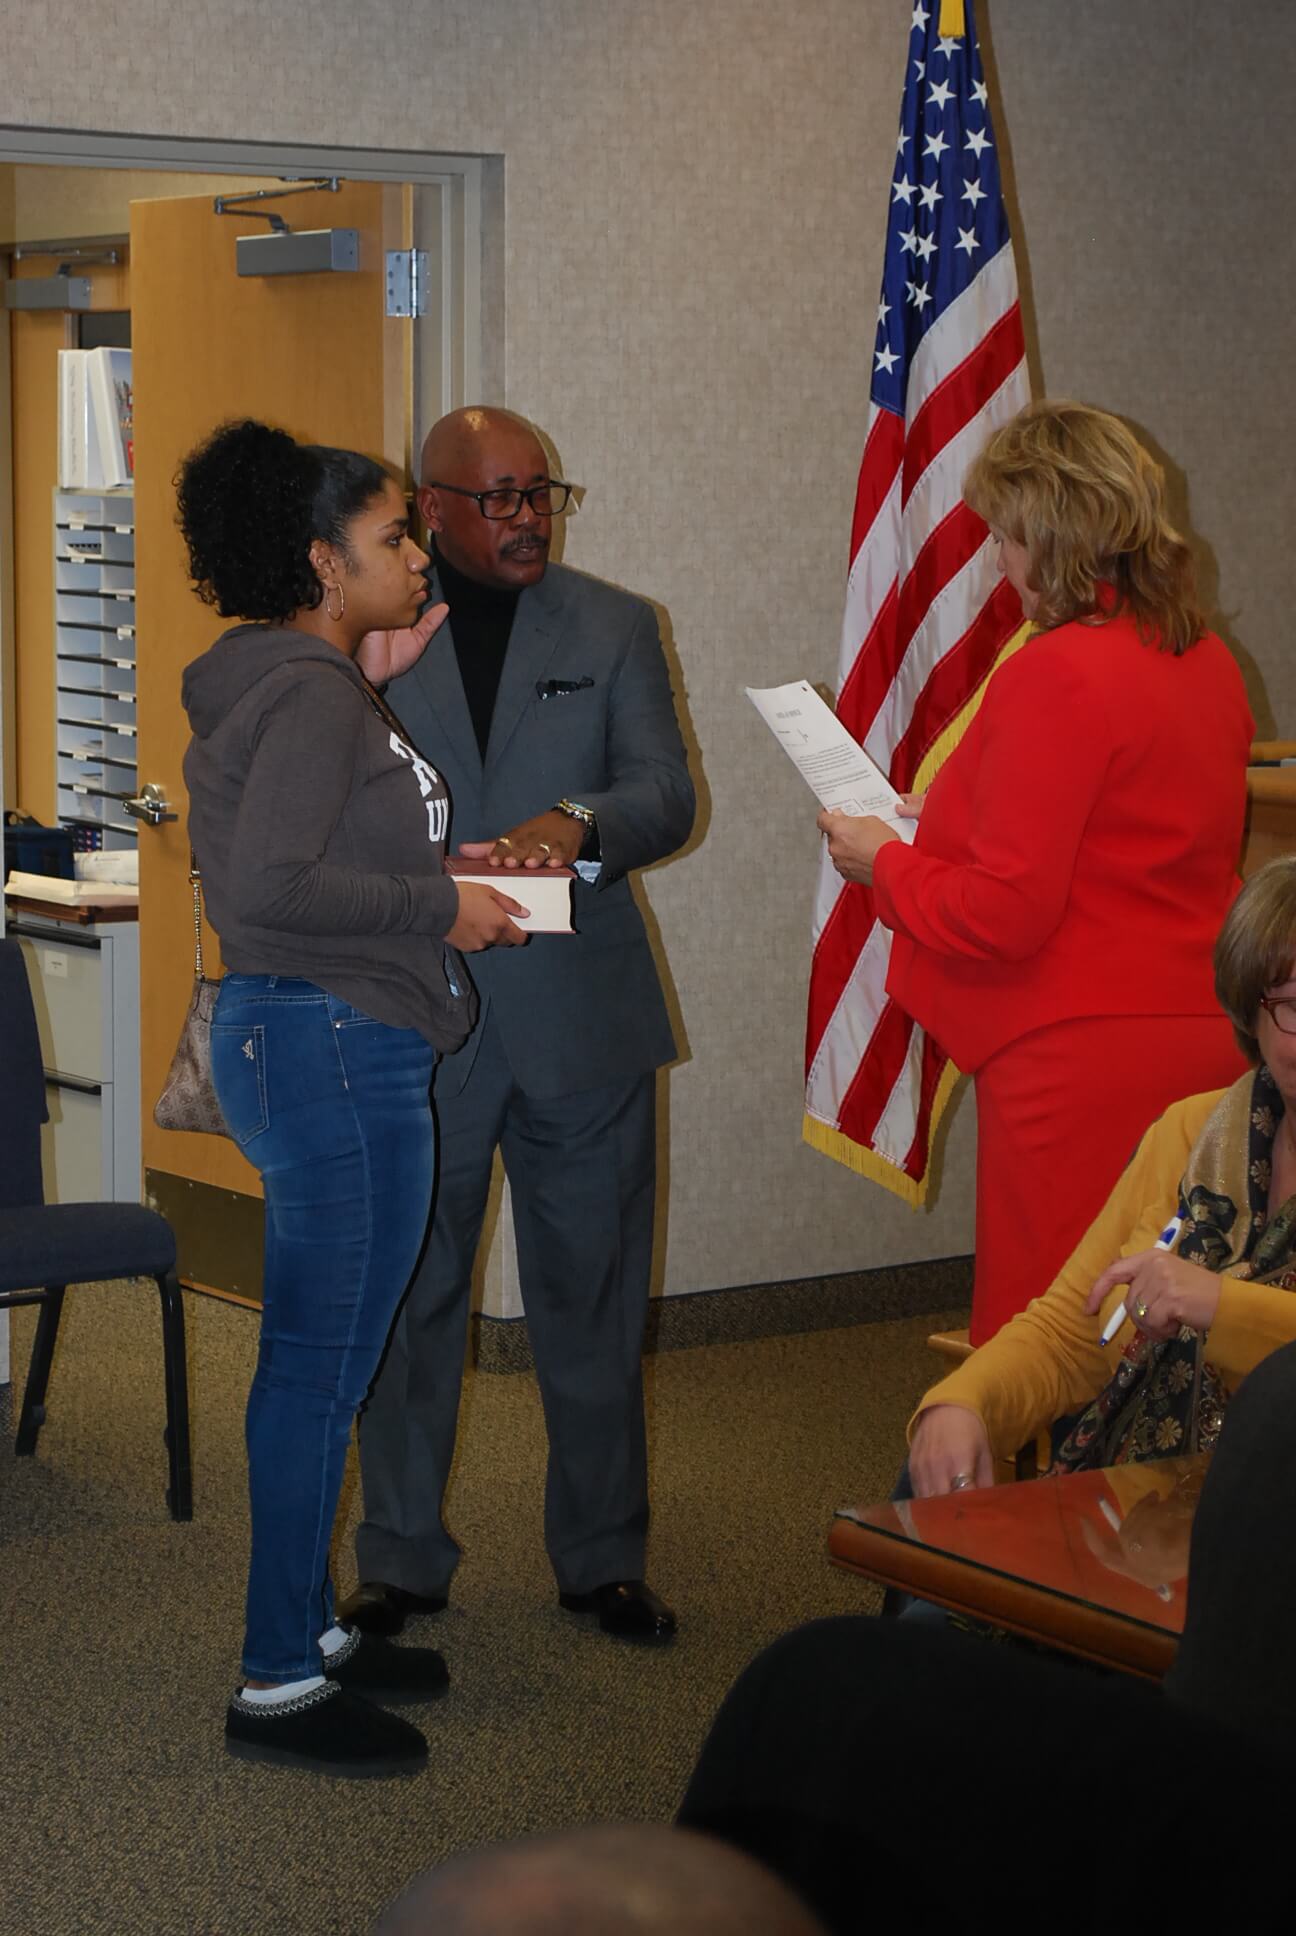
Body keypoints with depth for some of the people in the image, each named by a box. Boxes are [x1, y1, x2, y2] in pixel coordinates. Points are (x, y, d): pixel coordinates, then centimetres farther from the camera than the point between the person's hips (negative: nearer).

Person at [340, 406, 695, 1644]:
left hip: (580, 1020, 1)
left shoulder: (615, 629, 7)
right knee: (408, 1297, 7)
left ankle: (602, 1558, 21)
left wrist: (578, 823, -24)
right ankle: (400, 1560, 20)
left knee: (592, 1301, 8)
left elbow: (667, 796, -2)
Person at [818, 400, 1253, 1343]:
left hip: (1082, 1062, -9)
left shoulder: (1058, 676, -17)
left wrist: (887, 861, -2)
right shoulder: (1207, 660, 9)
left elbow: (1006, 913, -19)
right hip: (1203, 1043, 9)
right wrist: (961, 817, 20)